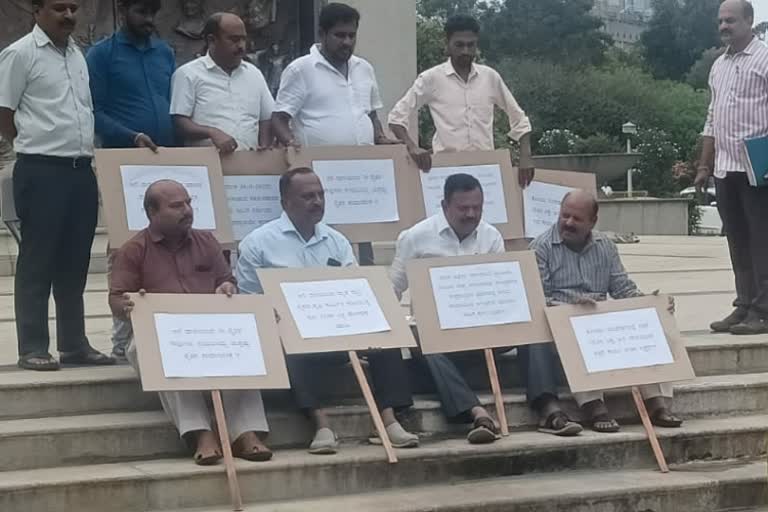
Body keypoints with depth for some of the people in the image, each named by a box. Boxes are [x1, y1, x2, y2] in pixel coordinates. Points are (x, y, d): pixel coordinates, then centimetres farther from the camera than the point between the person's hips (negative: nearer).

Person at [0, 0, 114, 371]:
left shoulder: (77, 54, 15)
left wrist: (84, 151, 11)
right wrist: (38, 144, -1)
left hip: (81, 170, 7)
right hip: (41, 172, -7)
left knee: (75, 263, 11)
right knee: (37, 262, -1)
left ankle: (74, 344, 18)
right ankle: (33, 349, 4)